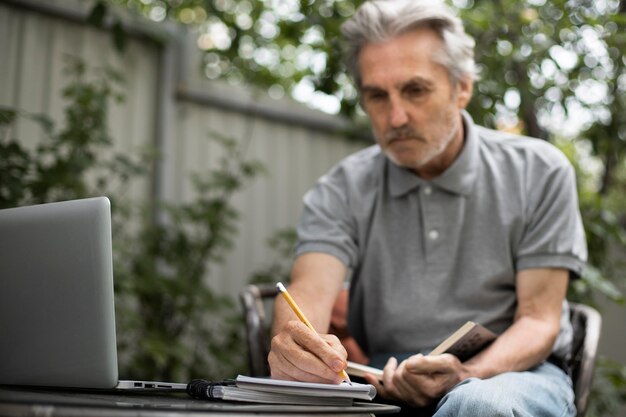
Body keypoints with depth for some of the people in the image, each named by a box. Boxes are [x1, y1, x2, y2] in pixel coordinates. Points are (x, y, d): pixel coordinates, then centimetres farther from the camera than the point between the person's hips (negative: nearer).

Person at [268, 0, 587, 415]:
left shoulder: (538, 172, 1)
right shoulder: (342, 191, 4)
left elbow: (538, 319, -3)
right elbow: (310, 289, -12)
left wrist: (466, 376, -23)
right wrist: (292, 347, -37)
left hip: (511, 368, -1)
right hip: (381, 381, 2)